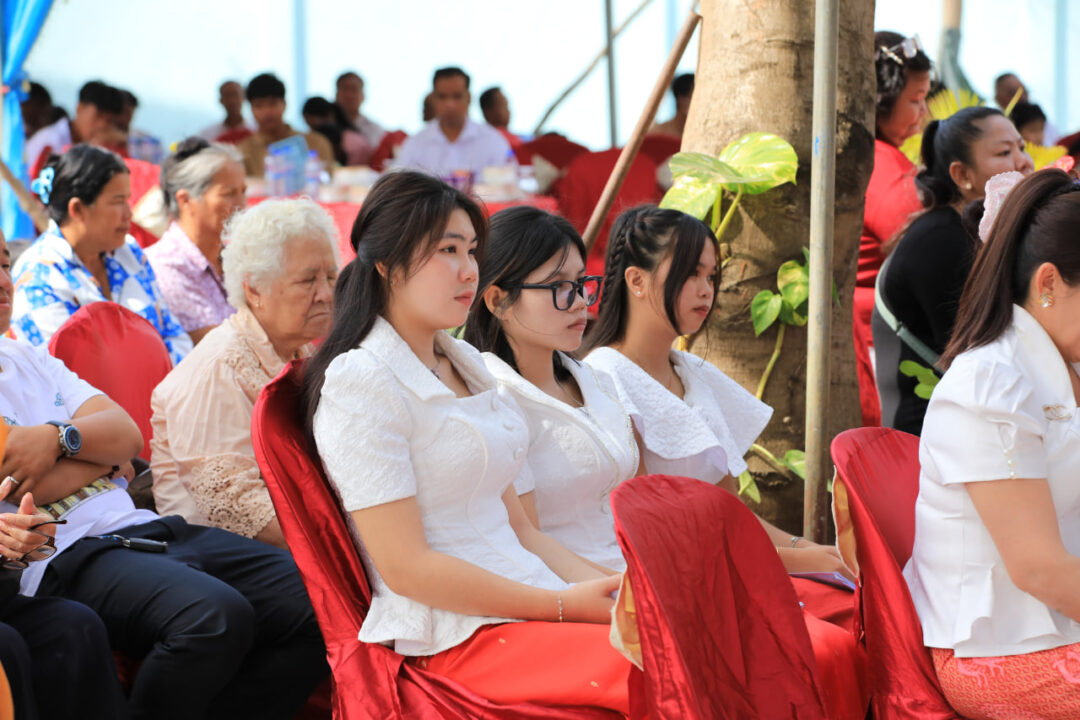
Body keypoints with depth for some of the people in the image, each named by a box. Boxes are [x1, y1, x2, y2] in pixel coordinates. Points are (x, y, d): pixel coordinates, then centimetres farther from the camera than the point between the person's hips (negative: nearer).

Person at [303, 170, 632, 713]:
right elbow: (405, 567, -13)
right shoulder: (360, 383, -8)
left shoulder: (465, 364, 19)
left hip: (531, 602, 8)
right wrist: (563, 606, -14)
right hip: (456, 638, -8)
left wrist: (604, 589, 2)